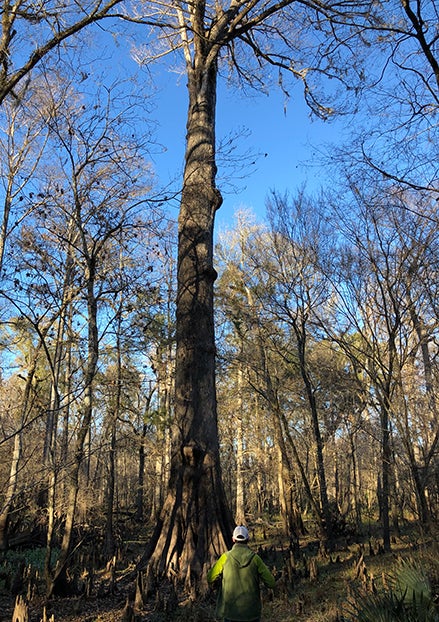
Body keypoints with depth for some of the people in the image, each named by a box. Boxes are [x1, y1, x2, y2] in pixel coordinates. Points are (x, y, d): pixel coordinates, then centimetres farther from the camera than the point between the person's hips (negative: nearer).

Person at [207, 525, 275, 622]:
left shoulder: (226, 557, -8)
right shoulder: (255, 558, -7)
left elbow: (210, 579, 2)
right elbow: (271, 583, -3)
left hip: (230, 611, 0)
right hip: (251, 612, 0)